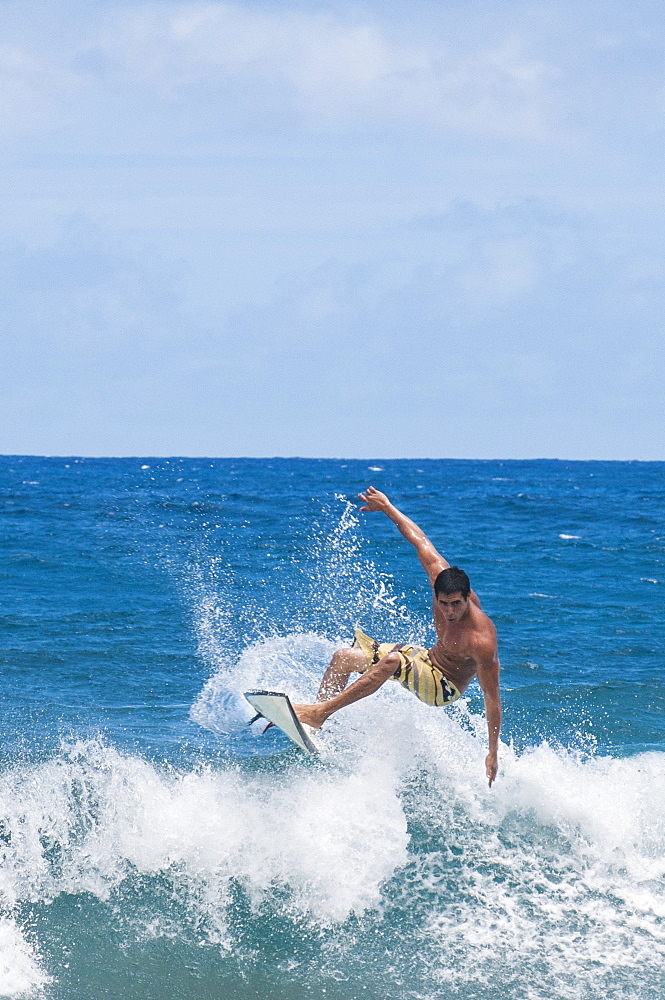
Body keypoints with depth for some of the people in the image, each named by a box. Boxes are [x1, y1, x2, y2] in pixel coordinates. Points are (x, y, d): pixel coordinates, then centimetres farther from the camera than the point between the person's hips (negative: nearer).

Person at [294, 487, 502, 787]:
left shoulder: (481, 640, -36)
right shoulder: (440, 576, -21)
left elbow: (491, 697, -31)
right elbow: (419, 541, -6)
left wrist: (493, 754, -28)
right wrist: (387, 508, 0)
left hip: (444, 688, -8)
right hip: (428, 658, 8)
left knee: (391, 660, -36)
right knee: (344, 657, 4)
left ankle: (323, 710, -29)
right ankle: (314, 723, 8)